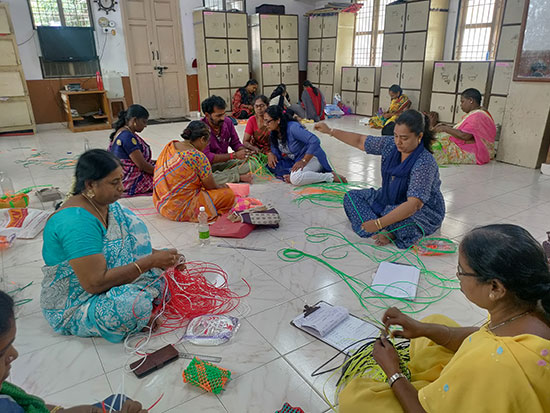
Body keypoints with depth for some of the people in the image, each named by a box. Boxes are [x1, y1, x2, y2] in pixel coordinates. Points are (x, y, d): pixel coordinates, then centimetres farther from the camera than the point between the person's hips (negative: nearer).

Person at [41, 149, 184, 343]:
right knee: (136, 304, -36)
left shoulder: (106, 205, -2)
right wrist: (150, 262, -27)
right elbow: (95, 283, -31)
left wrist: (157, 255, -8)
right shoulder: (76, 221, -29)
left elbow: (134, 243, 10)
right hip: (72, 307, -9)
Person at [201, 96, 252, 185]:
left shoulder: (227, 122, -4)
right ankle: (239, 176, -24)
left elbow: (235, 143, 9)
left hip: (224, 162, 5)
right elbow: (207, 157, -27)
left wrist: (244, 151, -15)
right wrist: (234, 155, -28)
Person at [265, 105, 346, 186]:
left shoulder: (293, 127, -22)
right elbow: (275, 151, 9)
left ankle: (331, 176, -23)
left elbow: (315, 141, -28)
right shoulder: (274, 133, 2)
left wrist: (304, 161, -30)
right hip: (295, 161, 9)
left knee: (295, 179, -35)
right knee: (273, 166, -5)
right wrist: (271, 154, -15)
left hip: (311, 157, -9)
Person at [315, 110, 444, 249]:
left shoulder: (425, 163, -31)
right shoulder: (391, 145, -9)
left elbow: (413, 205, -38)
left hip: (424, 212, -8)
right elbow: (359, 141, 3)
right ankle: (386, 231, -14)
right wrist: (330, 131, -1)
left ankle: (391, 233, -7)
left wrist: (379, 223, -43)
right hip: (391, 200, 8)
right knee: (352, 197, 0)